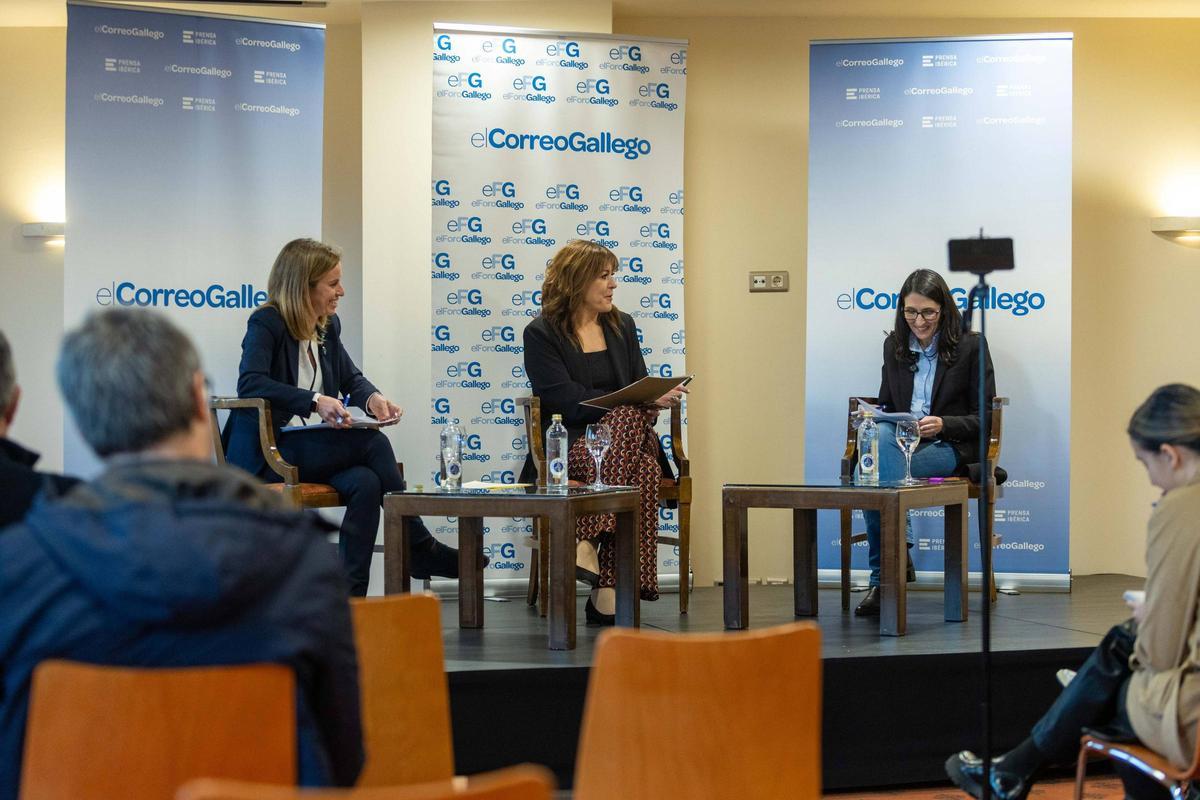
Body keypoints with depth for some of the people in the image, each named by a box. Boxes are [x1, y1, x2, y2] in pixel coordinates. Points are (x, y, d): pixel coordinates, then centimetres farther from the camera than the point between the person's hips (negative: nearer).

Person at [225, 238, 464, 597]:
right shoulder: (265, 323, -10)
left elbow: (352, 378, 24)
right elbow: (249, 383, -26)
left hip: (312, 446, 7)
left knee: (365, 483, -26)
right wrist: (314, 401, -38)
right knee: (372, 444, -23)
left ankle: (350, 596, -26)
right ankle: (419, 549, -10)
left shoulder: (328, 325, 14)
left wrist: (373, 398, -1)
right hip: (266, 451, -7)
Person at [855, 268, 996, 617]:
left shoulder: (970, 346, -1)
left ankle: (881, 579, -27)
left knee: (876, 476, -34)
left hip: (950, 448, -4)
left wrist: (942, 424, -18)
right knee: (880, 435, -36)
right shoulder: (894, 345, 12)